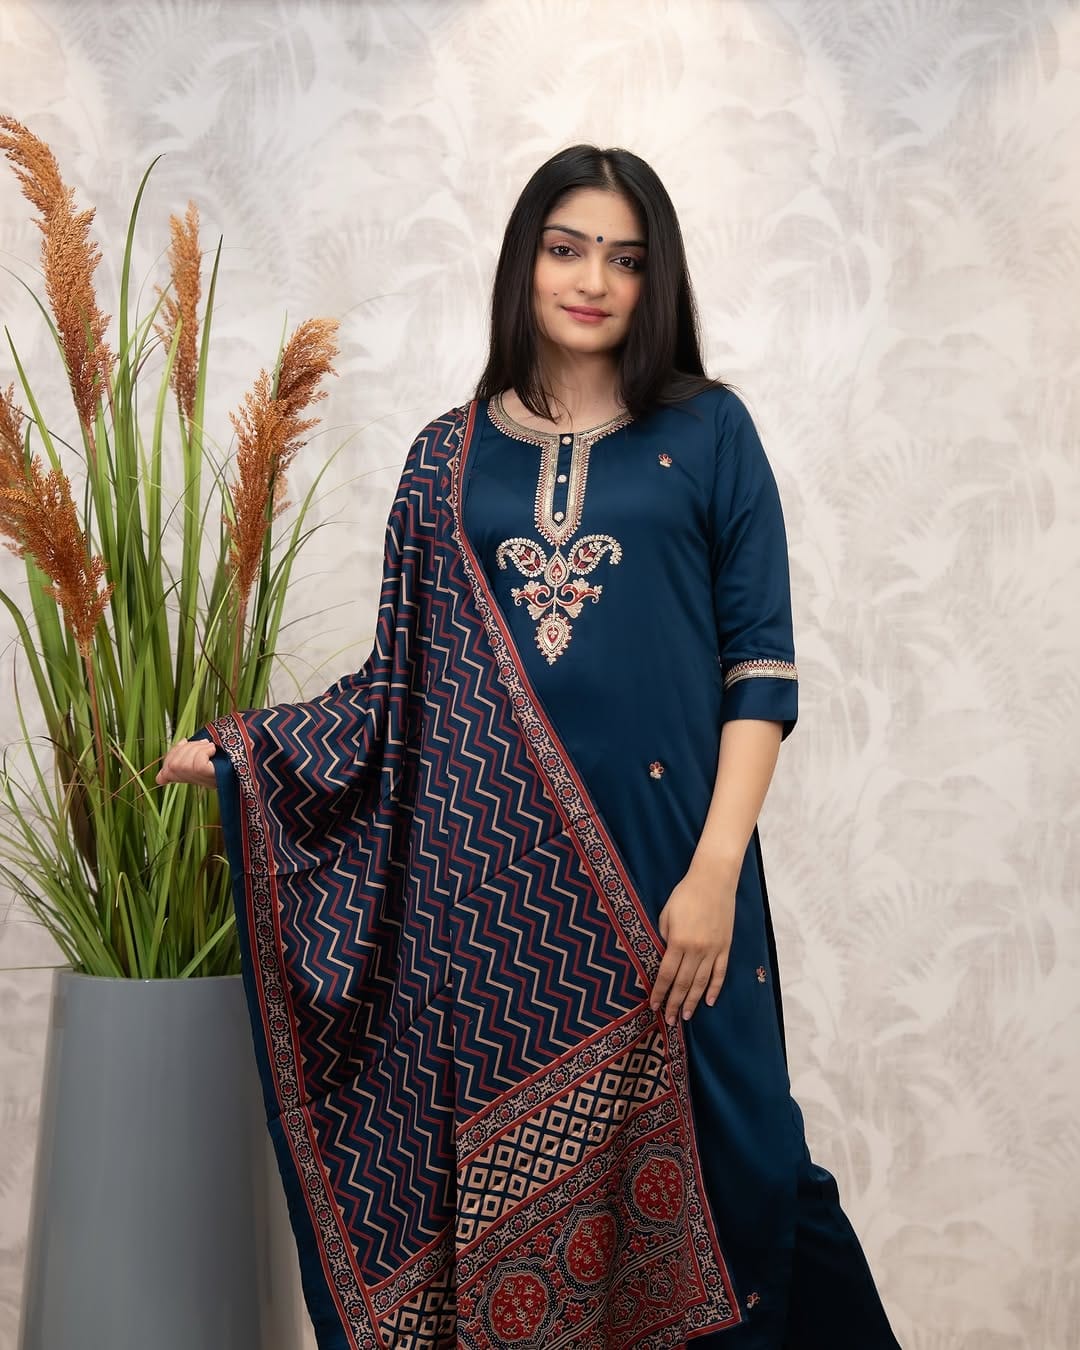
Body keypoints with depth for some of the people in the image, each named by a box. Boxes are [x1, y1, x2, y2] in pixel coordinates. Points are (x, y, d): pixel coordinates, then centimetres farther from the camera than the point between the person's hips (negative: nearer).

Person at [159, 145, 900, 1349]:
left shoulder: (707, 434, 4)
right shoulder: (449, 459, 11)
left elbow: (761, 663, -1)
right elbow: (403, 676, 12)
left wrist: (715, 871, -11)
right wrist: (239, 755, 6)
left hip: (659, 868, -1)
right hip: (491, 877, 2)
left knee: (688, 1163, 1)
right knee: (504, 1184, 5)